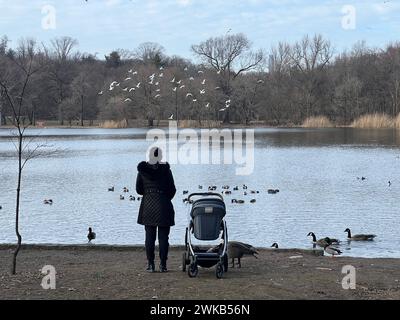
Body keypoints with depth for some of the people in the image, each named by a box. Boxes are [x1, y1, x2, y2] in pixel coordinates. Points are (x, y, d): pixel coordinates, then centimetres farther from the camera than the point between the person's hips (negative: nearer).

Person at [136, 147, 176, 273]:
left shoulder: (142, 170, -1)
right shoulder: (166, 170, -7)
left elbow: (139, 189, 4)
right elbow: (172, 190, -2)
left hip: (148, 207, 2)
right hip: (164, 207, -2)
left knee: (149, 236, 6)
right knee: (163, 237, 3)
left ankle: (150, 264, 5)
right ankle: (163, 264, 2)